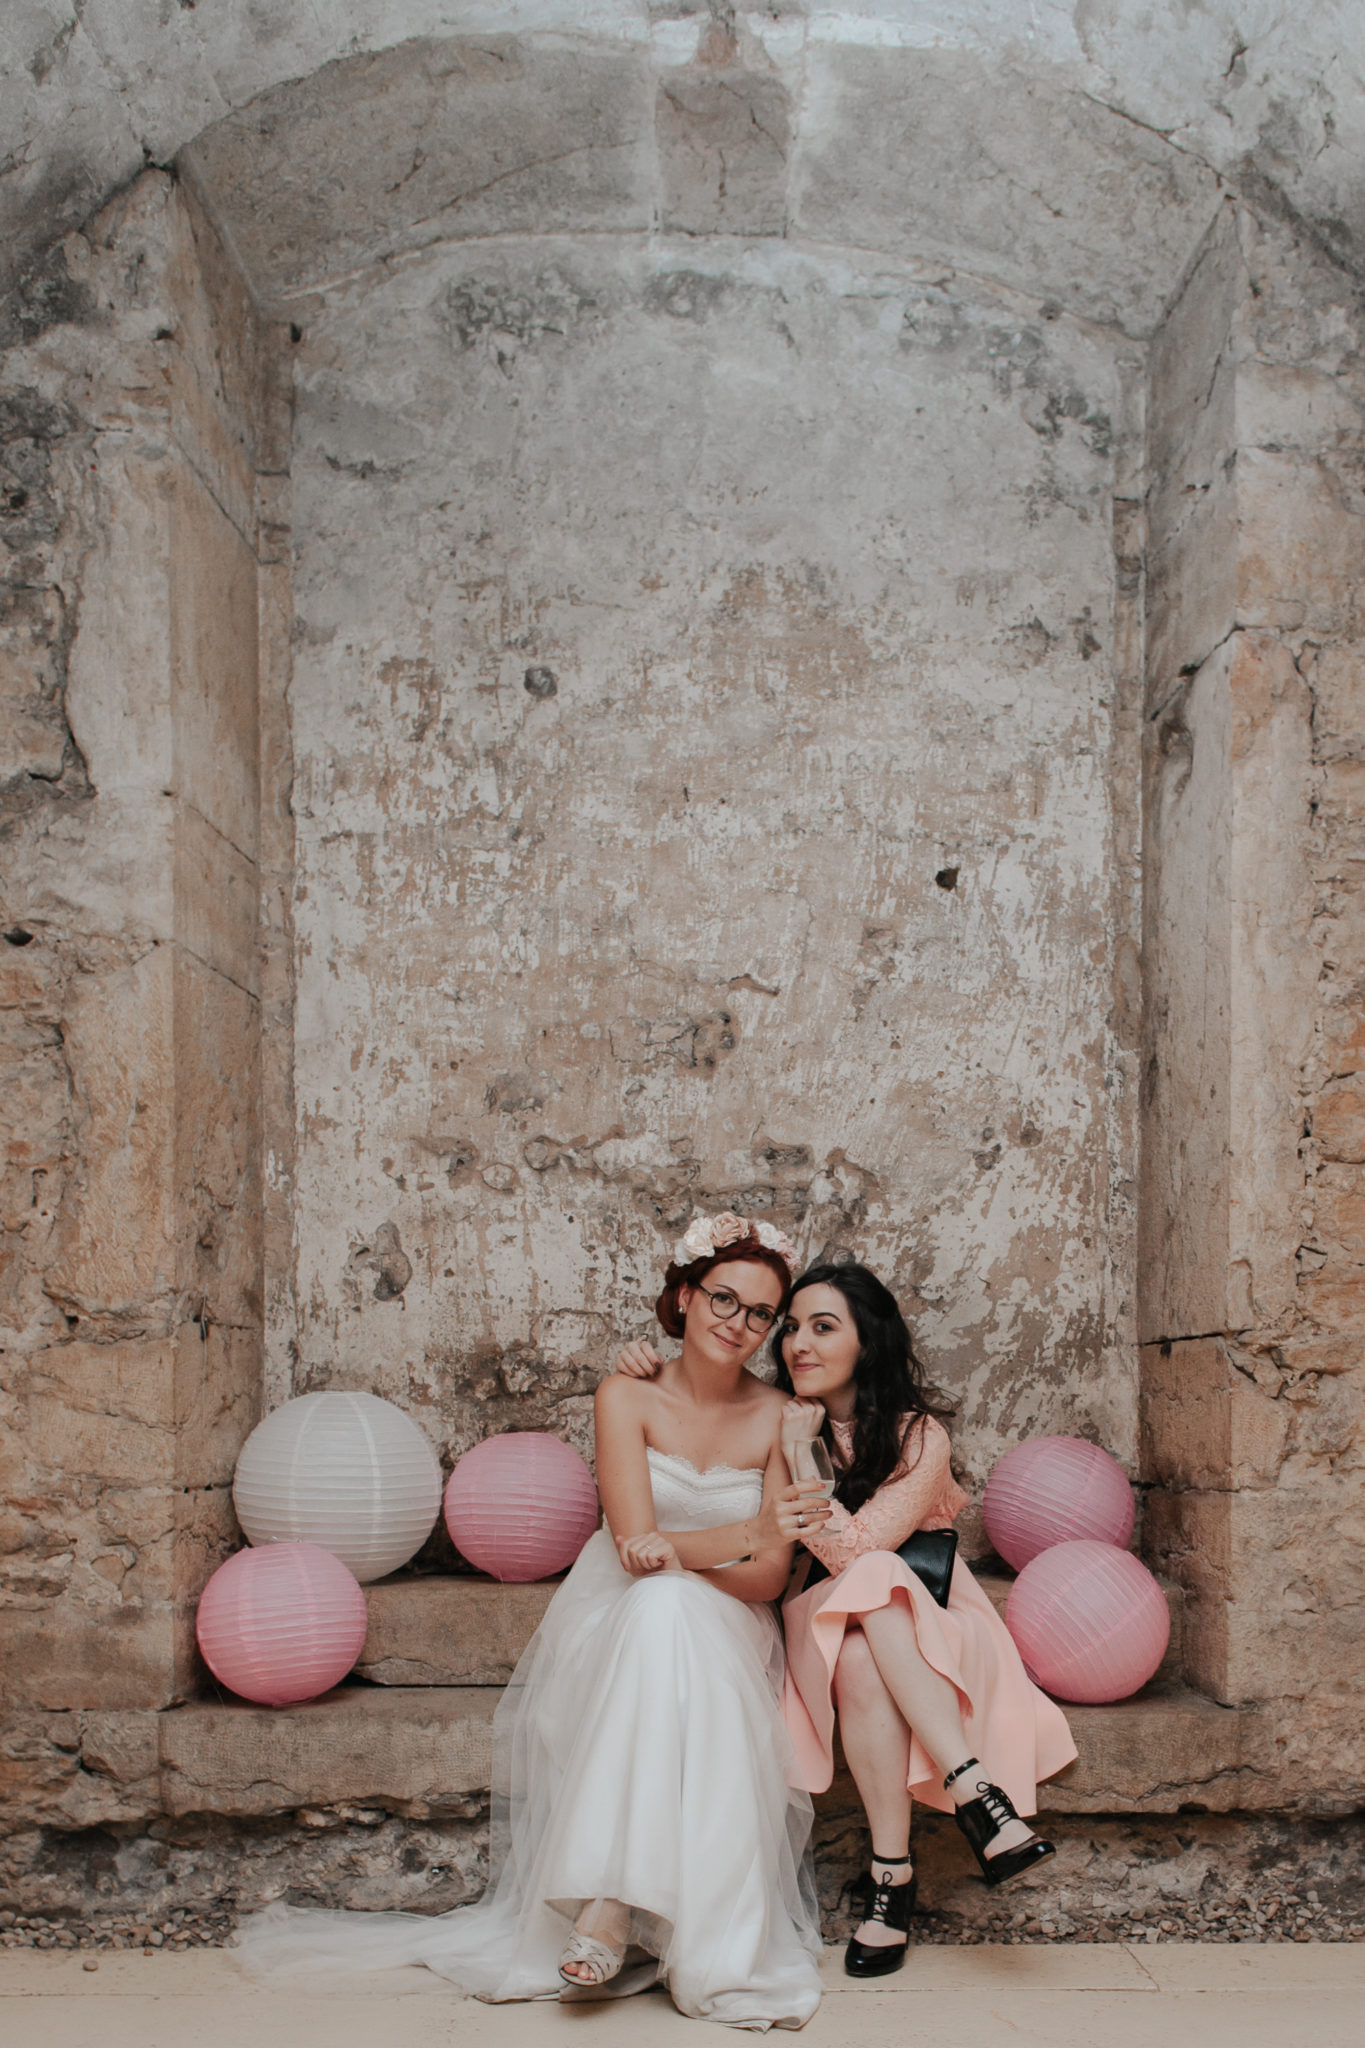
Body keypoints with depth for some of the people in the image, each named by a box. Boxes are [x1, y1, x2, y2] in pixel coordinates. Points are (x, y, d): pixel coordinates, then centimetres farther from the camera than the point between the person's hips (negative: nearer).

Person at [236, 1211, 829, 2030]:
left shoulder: (779, 1418, 2)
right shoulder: (628, 1399, -2)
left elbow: (769, 1578, -2)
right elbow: (635, 1542, -12)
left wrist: (680, 1554, -17)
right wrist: (744, 1536, -21)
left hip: (724, 1639, 1)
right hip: (616, 1631, -1)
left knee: (670, 1604, -36)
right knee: (659, 1608, -37)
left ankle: (609, 1909, -36)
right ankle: (609, 1908, -40)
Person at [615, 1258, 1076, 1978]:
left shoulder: (920, 1438, -12)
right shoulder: (776, 1419, -1)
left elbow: (853, 1549, -21)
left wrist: (799, 1453, -25)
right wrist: (642, 1371, -12)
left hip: (923, 1631, -1)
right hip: (820, 1626, 1)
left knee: (864, 1659, -37)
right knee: (862, 1662, -35)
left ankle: (892, 1874, -35)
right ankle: (974, 1791, -34)